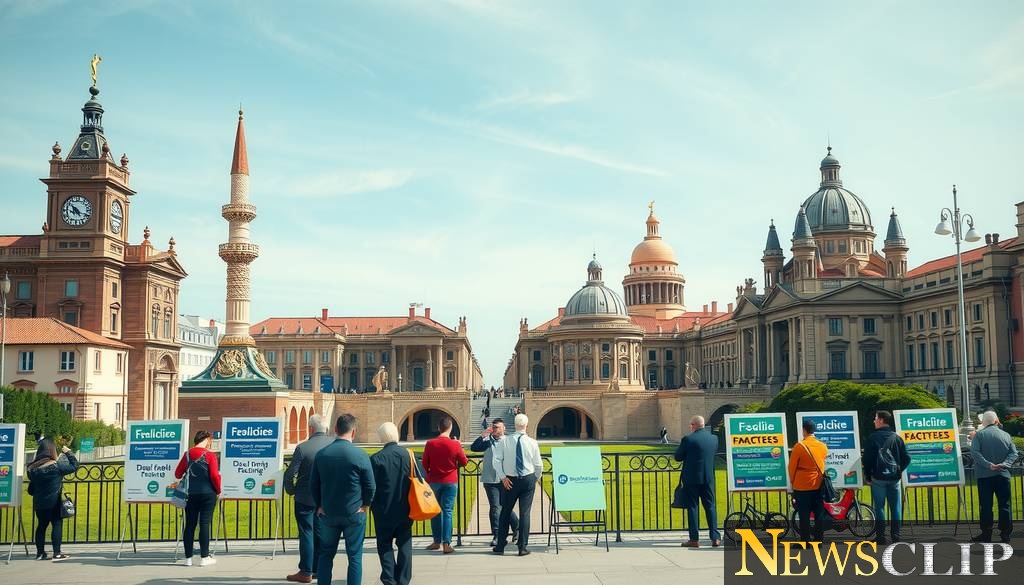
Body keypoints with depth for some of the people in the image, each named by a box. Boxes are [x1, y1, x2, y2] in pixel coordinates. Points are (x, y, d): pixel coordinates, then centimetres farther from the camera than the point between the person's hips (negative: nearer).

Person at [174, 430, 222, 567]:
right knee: (204, 524, -1)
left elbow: (178, 474, 7)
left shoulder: (187, 454, 4)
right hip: (208, 494, -4)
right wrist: (218, 490, 3)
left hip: (191, 494, 4)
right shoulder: (210, 455, -8)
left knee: (190, 525, 7)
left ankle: (188, 557, 10)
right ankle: (204, 557, 1)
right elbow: (214, 476, -12)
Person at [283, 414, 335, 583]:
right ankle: (318, 569, 22)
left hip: (305, 498, -4)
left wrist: (290, 490, 4)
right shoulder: (334, 443, -7)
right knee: (320, 533, 15)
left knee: (306, 534, 4)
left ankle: (306, 572, 8)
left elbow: (290, 474, -15)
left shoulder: (302, 448, -18)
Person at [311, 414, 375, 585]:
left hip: (328, 513, 3)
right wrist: (365, 505, 7)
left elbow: (313, 484, 4)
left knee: (326, 554, 15)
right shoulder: (360, 455, -13)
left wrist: (319, 506, 14)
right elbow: (371, 486, -7)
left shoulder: (321, 454, -3)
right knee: (355, 556, 6)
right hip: (354, 513, -3)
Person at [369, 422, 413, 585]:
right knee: (404, 544, 12)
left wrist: (371, 505, 6)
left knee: (385, 544, 10)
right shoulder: (408, 455, -5)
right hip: (405, 509, 3)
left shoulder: (376, 459, -14)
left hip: (384, 510, -2)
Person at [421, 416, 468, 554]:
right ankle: (446, 544, -5)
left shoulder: (430, 444, -7)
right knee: (448, 512, 1)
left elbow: (425, 464, 2)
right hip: (450, 482, -1)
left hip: (434, 481, 1)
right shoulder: (455, 444, -10)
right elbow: (464, 462, 0)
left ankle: (437, 541, 19)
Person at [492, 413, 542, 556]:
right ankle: (523, 547, 2)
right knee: (525, 513, 3)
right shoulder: (532, 442, -6)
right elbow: (539, 465, -1)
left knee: (505, 512, 11)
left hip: (510, 480, 1)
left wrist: (503, 477, -5)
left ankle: (500, 546, 14)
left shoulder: (505, 441, -6)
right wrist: (536, 478, 15)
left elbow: (496, 460, -10)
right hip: (528, 479, -1)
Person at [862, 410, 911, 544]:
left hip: (878, 478, -3)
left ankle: (880, 536, 2)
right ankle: (895, 536, 8)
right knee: (896, 507, 8)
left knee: (879, 507, 2)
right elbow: (906, 458, 5)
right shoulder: (896, 437, 4)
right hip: (894, 478, 3)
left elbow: (867, 458, -5)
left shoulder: (872, 437, -5)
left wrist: (867, 475, 6)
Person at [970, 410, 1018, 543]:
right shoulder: (1005, 435, 6)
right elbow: (1014, 453, -1)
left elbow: (974, 452, -14)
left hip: (985, 475, -2)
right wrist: (1004, 464, -9)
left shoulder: (979, 434, -2)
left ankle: (986, 534, 3)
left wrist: (988, 465, -15)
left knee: (986, 506, 2)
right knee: (1004, 505, 7)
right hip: (1003, 474, 2)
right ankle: (1005, 533, 7)